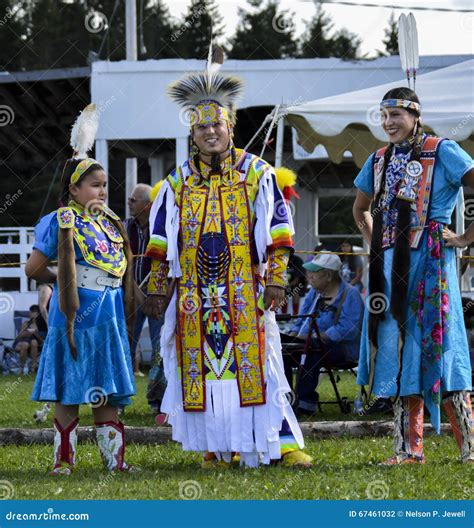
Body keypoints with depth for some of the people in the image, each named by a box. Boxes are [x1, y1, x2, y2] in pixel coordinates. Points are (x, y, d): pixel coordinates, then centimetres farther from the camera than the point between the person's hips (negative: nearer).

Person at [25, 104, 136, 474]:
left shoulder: (110, 222, 14)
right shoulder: (62, 222, -6)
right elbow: (34, 268, -7)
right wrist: (62, 279, 5)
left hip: (110, 315, 6)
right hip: (77, 314, -6)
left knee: (107, 390, 7)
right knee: (69, 391, -1)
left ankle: (114, 457, 8)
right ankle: (64, 459, 4)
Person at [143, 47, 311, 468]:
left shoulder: (257, 174, 3)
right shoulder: (178, 182, 9)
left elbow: (278, 232, 1)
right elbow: (162, 242, 13)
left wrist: (276, 280, -6)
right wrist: (157, 289, 10)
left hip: (245, 292, -2)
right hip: (195, 293, 3)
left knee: (255, 364, -8)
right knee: (202, 368, 2)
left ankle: (283, 443, -8)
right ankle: (218, 448, 10)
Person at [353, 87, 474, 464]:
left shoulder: (441, 153, -5)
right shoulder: (380, 160, 15)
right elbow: (361, 209, 32)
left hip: (429, 262, -6)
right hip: (390, 267, 6)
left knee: (435, 348, -9)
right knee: (397, 351, 4)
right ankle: (410, 448, 8)